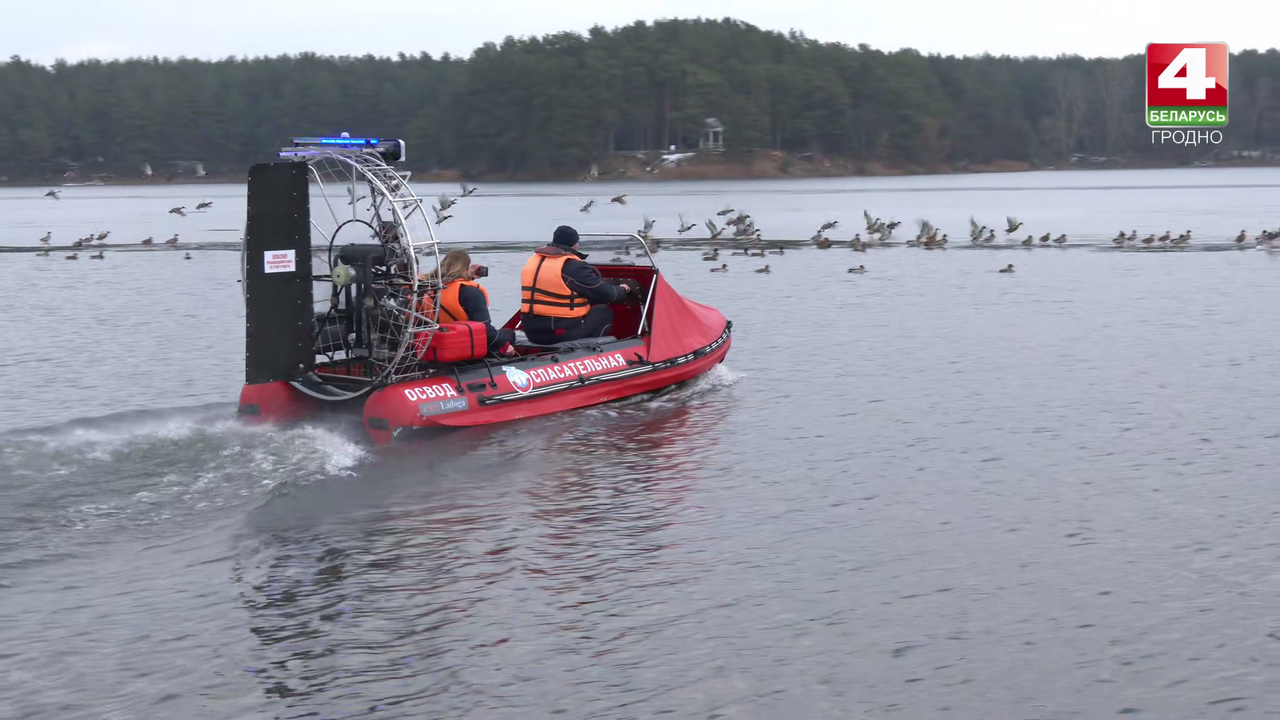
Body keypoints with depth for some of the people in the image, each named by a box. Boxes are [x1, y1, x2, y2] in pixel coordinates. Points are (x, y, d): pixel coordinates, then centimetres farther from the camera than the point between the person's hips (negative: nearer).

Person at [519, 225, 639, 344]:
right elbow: (605, 293, -7)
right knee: (604, 311, 12)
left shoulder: (533, 261, 9)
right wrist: (625, 289, 15)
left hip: (532, 331, 7)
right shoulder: (573, 267, -13)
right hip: (563, 333, -7)